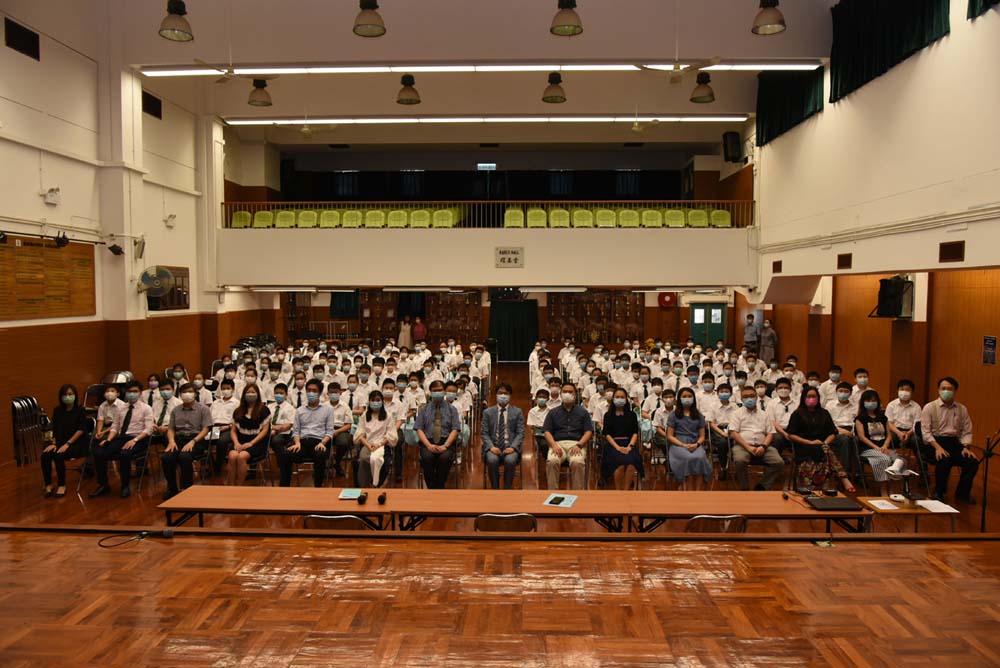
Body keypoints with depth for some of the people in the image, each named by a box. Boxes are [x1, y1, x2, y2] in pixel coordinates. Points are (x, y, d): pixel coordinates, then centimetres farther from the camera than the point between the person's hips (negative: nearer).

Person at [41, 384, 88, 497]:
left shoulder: (80, 410, -3)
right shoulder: (57, 410, 11)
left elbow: (81, 429, -9)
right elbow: (54, 429, 13)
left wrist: (67, 444, -15)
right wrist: (54, 443, -2)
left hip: (76, 443, -4)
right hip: (60, 441, 5)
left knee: (58, 456, -31)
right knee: (45, 455, -25)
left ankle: (62, 485, -12)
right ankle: (48, 484, -8)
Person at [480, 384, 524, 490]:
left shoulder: (517, 412, 10)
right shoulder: (487, 412, 12)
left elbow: (520, 433, 4)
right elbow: (484, 433, 6)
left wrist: (513, 447, -13)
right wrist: (491, 446, -12)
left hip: (510, 447, 0)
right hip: (493, 446, 1)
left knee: (510, 460, -33)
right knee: (492, 460, -32)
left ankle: (507, 489, -13)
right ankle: (495, 489, -12)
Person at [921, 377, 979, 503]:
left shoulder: (962, 409, 11)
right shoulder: (929, 408, -1)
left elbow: (967, 432, 10)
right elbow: (926, 432, -7)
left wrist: (966, 447, -8)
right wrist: (938, 447, -20)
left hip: (955, 443, 4)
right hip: (935, 442, -4)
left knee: (973, 462, -21)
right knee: (944, 460, -33)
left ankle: (962, 493, 4)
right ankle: (939, 492, -8)